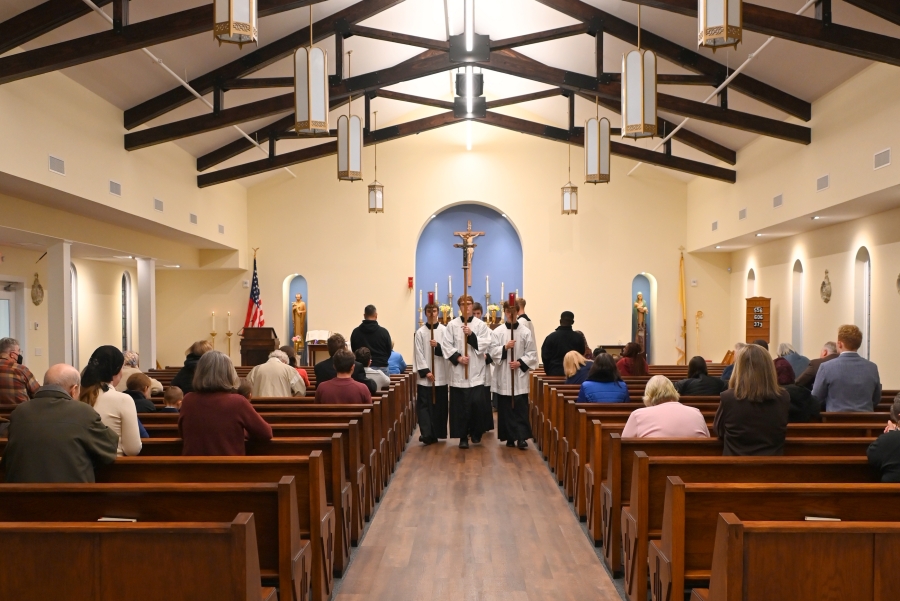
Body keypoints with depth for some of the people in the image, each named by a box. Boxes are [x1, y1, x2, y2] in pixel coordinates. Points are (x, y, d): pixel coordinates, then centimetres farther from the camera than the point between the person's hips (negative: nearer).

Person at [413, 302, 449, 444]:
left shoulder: (444, 330, 3)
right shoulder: (420, 332, 2)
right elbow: (418, 354, -3)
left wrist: (438, 346, -19)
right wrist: (425, 371, -11)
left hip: (441, 375, 1)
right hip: (425, 376, -1)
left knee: (440, 405, 7)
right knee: (424, 405, -5)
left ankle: (438, 433, 17)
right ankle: (427, 434, -5)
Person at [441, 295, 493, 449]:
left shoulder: (481, 325, 4)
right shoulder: (452, 325, 4)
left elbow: (486, 344, -4)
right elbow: (446, 345, 0)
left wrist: (471, 335, -15)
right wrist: (457, 357, -12)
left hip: (476, 372, 0)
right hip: (458, 372, 0)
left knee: (477, 403, -6)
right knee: (460, 406, 2)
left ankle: (476, 432, 17)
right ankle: (463, 437, 13)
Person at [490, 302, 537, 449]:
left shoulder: (526, 332, 1)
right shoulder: (497, 332, 3)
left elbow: (532, 353, 1)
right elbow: (493, 352, -2)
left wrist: (520, 362, -12)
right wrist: (505, 347, -18)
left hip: (520, 376, -1)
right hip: (503, 377, 1)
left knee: (521, 408, -5)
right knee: (506, 408, 5)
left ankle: (522, 437, -5)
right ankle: (510, 437, 14)